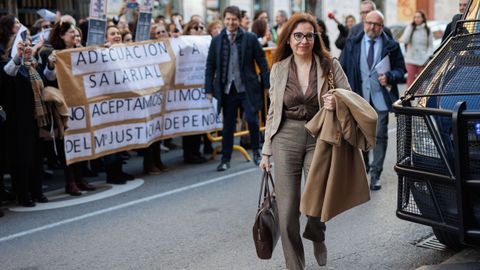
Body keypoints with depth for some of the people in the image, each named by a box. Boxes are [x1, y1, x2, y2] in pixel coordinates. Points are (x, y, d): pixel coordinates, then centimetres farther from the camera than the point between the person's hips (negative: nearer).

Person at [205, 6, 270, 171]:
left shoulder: (250, 39, 0)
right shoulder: (216, 41, 5)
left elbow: (262, 62, 1)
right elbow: (210, 66, 8)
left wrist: (267, 85, -2)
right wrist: (209, 89, 3)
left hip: (248, 88, -2)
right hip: (227, 89, 2)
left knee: (252, 120, -6)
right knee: (228, 126, 7)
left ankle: (256, 152, 18)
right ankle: (225, 159, 18)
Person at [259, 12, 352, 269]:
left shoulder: (330, 65, 1)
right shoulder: (279, 68, 7)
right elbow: (273, 111, 12)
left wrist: (337, 103, -18)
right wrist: (266, 150, 11)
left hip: (319, 138, -1)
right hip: (286, 138, 1)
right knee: (287, 208, -2)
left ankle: (316, 237, 36)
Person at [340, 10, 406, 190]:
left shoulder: (391, 46, 1)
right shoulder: (352, 44, 5)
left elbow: (400, 70, 4)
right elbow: (342, 69, 5)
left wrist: (389, 77, -17)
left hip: (381, 98, -2)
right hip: (359, 96, 2)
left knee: (380, 136, -1)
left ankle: (375, 174, 7)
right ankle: (363, 168, 31)